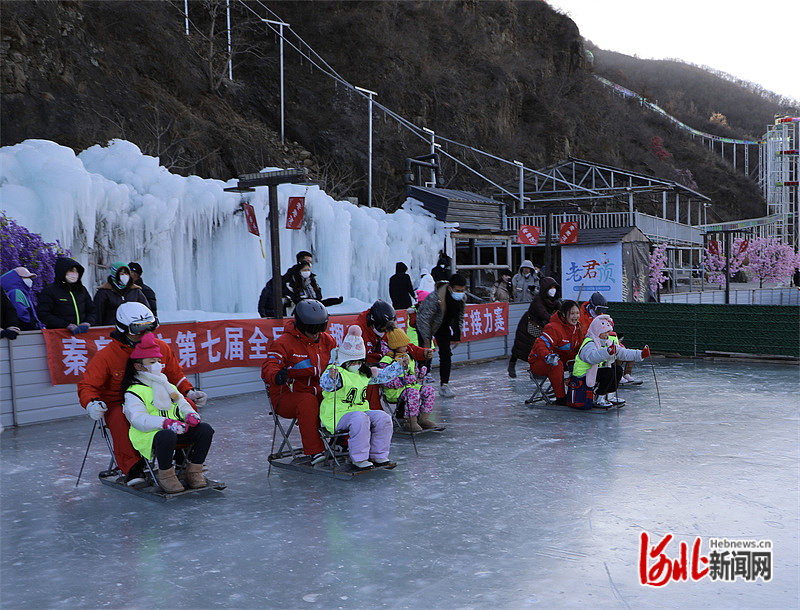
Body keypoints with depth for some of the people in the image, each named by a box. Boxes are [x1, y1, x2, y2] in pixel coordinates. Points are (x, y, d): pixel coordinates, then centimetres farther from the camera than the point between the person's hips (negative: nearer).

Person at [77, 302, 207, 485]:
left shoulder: (161, 348, 2)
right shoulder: (106, 356, -11)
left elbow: (175, 374, 15)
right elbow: (87, 385, -10)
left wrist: (190, 392, -1)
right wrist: (91, 404, -32)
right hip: (118, 405, -3)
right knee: (120, 419, -39)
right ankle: (131, 466, -27)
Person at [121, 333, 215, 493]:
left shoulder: (167, 385, 26)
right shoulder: (133, 392, -1)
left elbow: (181, 403, 24)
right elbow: (138, 419, -15)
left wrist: (190, 414, -2)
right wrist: (166, 423, -29)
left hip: (178, 428, 7)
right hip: (150, 434, -7)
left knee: (205, 429, -16)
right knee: (167, 436, -40)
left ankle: (194, 470, -1)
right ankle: (165, 474, -15)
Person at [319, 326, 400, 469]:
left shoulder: (363, 373, 16)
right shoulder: (337, 372, -10)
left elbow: (383, 375, 27)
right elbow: (325, 384, -32)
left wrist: (399, 366, 19)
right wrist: (331, 377, -55)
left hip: (361, 410, 8)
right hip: (338, 415, -8)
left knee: (383, 418, -10)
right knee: (360, 419, -35)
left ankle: (377, 455, 0)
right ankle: (359, 458, -24)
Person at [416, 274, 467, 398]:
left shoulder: (462, 297, -16)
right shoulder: (435, 298, -37)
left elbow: (460, 317, 3)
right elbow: (424, 319, -30)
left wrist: (456, 336, 2)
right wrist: (426, 341, -25)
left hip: (444, 326, 5)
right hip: (425, 326, -5)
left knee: (446, 354, -3)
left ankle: (444, 385, 3)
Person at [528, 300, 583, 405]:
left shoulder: (577, 327, 4)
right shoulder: (553, 328, -24)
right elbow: (540, 344, -34)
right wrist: (548, 356, -54)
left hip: (563, 360, 8)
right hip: (538, 362, -7)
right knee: (556, 365, -38)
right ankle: (561, 398, -29)